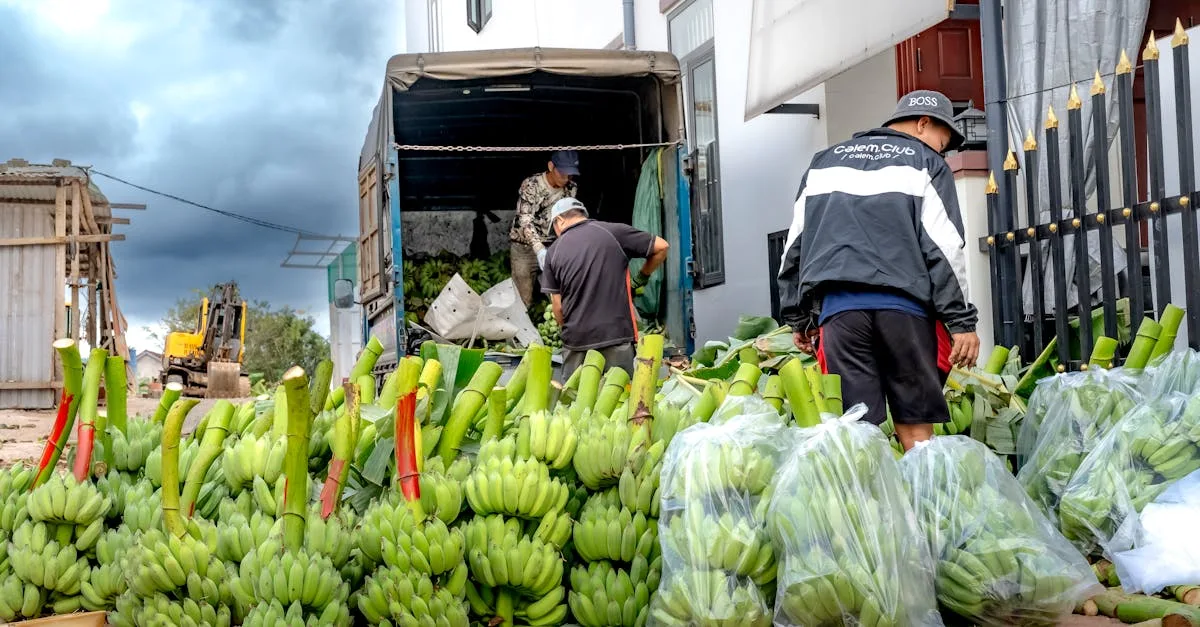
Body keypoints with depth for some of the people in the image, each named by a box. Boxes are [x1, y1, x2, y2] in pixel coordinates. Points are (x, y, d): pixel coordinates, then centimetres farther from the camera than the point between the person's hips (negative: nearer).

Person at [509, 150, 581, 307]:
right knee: (523, 300, -2)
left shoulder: (571, 189, -4)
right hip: (524, 246, -4)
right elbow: (525, 220, -27)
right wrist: (539, 249, -42)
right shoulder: (530, 185, -18)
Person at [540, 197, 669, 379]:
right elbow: (661, 247, 3)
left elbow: (558, 308, 5)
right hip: (616, 336, -1)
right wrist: (641, 278, 16)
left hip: (575, 340, 2)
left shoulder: (554, 251, 5)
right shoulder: (613, 232, 0)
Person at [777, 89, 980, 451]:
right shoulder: (925, 163, 11)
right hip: (903, 304, -2)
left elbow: (794, 246, 20)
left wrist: (798, 318, 23)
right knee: (915, 426, 4)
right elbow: (945, 248, 0)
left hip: (838, 304, 3)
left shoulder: (825, 161, 23)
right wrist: (962, 321, 0)